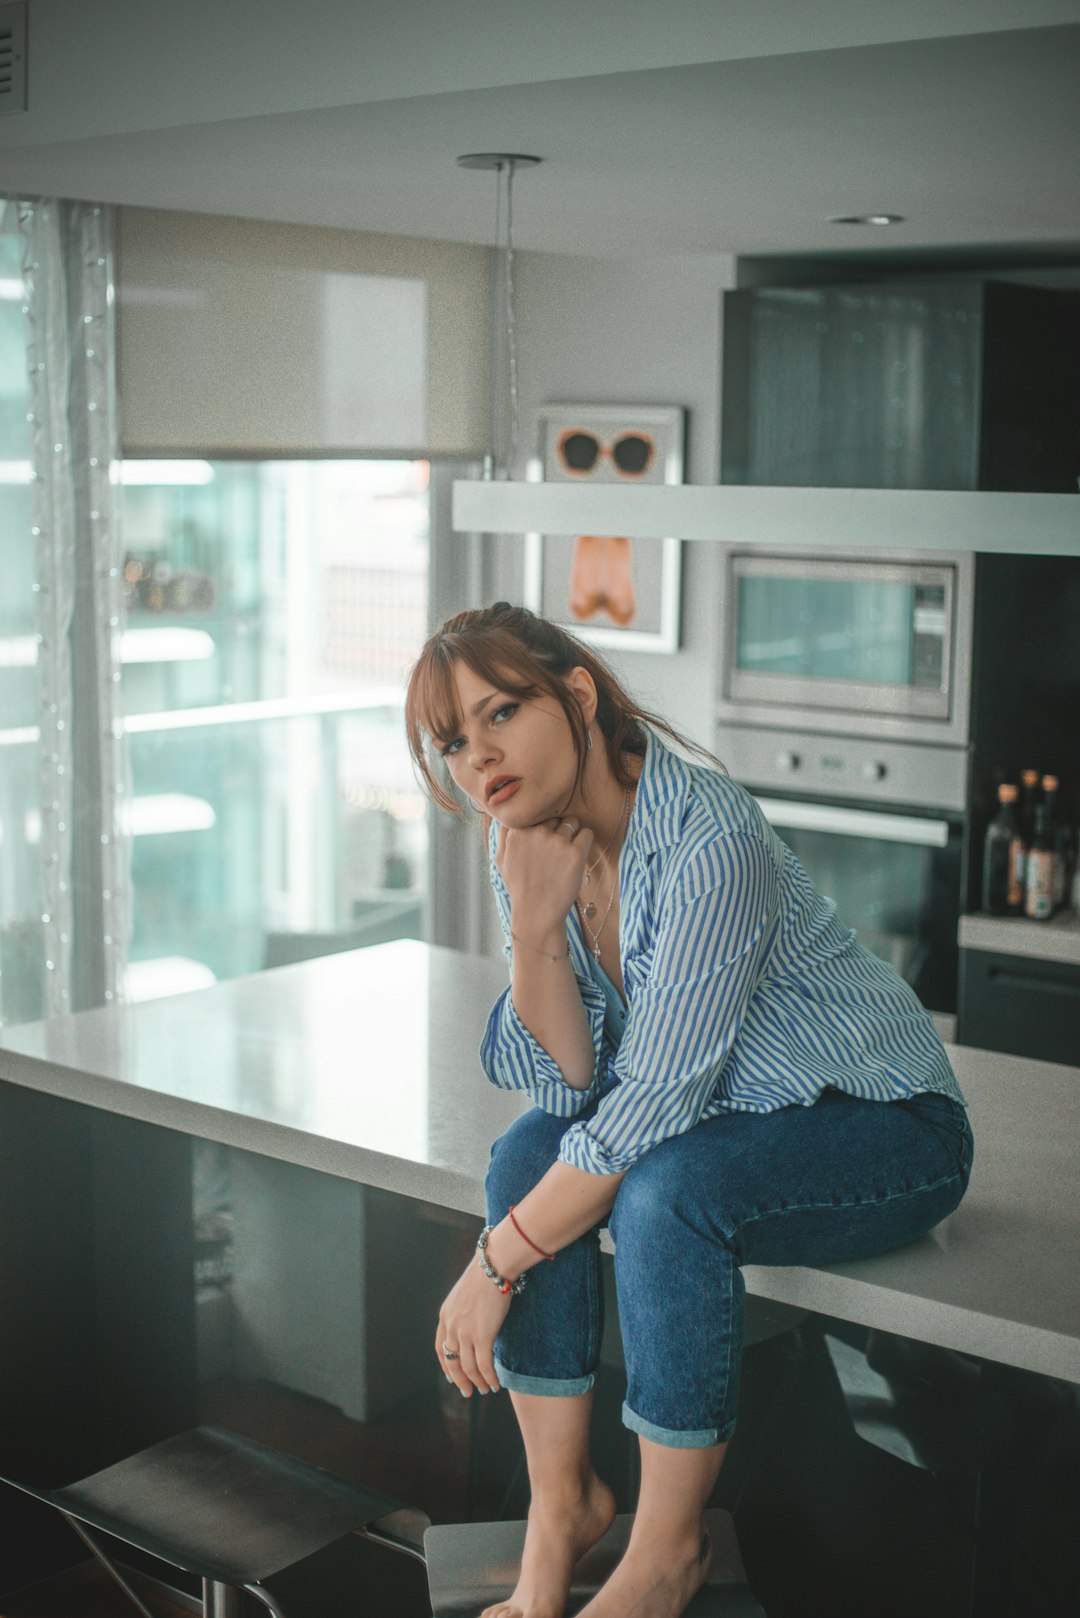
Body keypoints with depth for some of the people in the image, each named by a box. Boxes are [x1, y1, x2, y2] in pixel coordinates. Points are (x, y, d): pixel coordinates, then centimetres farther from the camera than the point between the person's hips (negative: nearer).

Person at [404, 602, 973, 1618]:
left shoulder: (711, 838, -30)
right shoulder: (526, 842, -7)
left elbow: (654, 1100, -29)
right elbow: (567, 1078, -9)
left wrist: (497, 1263, -23)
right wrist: (535, 922, -25)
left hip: (890, 1127, -6)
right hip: (729, 1111, 7)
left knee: (664, 1188, -31)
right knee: (530, 1153, -17)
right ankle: (562, 1501, -4)